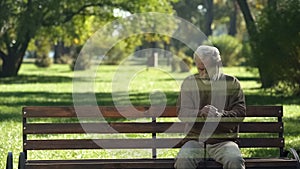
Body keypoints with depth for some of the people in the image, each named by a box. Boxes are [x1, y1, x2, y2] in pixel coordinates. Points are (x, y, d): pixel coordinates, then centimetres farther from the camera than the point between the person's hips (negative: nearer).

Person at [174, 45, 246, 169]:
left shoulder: (231, 83, 9)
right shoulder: (189, 83, 11)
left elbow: (240, 112, 0)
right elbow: (182, 112, 0)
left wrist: (221, 115, -22)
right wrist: (200, 113, -23)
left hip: (223, 141, -1)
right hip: (195, 140, 1)